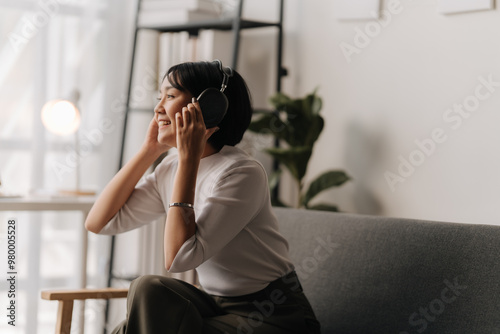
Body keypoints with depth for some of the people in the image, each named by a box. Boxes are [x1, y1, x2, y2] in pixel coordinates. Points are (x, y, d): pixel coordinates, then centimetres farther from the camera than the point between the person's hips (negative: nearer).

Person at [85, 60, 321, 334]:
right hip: (217, 306, 7)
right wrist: (150, 148, -1)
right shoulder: (170, 170, 4)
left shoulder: (242, 174, -20)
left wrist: (189, 158, -25)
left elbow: (178, 258, -27)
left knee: (150, 290, -20)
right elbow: (98, 222, 0)